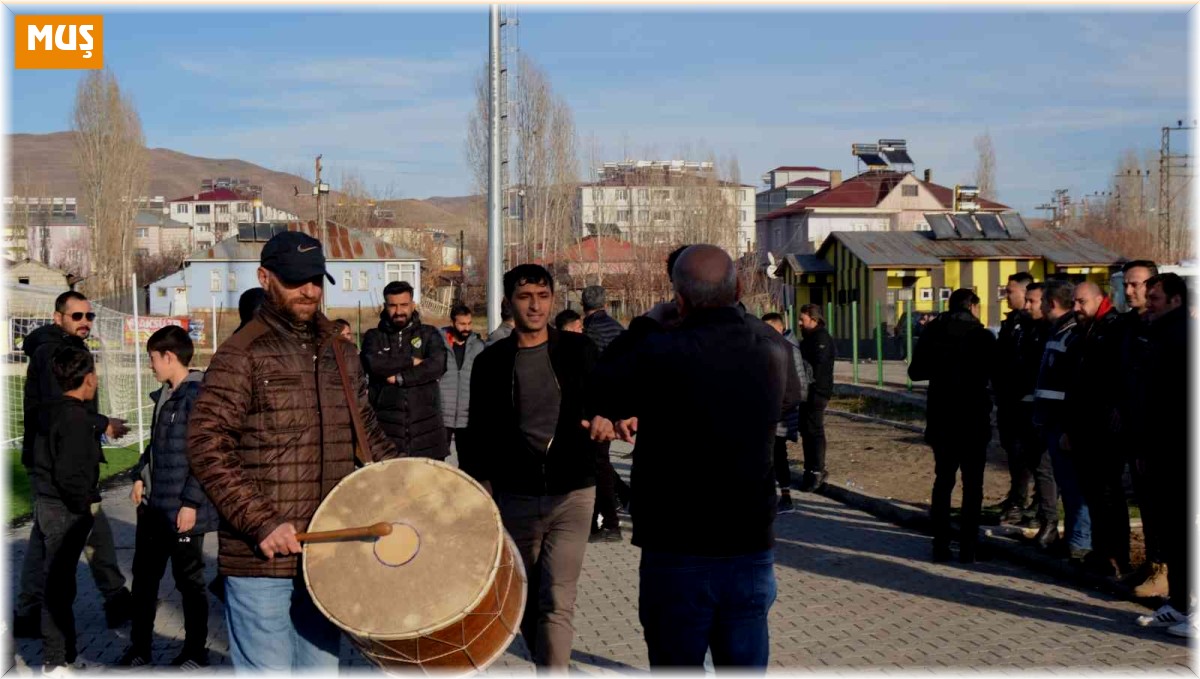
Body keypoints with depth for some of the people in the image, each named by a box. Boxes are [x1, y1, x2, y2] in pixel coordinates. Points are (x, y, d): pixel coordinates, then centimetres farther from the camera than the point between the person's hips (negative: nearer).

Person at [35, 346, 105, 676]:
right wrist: (85, 505, -12)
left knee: (56, 581, 18)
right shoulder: (75, 418, -19)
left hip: (49, 504, 10)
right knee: (59, 584, -2)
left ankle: (59, 652, 31)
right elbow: (70, 474, -24)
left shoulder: (54, 411, 9)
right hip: (64, 509, -10)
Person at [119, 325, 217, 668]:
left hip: (183, 509, -8)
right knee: (144, 575, 16)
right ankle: (139, 646, 29)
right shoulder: (164, 395, 11)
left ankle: (195, 652, 20)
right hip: (153, 504, 8)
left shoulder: (198, 395, -17)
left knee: (189, 580, 5)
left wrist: (191, 502, -21)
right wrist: (140, 476, 9)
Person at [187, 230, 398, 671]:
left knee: (321, 667, 15)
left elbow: (365, 429, 21)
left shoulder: (342, 355, 12)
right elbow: (206, 447, -13)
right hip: (261, 556, -6)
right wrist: (260, 522, -20)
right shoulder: (241, 356, -8)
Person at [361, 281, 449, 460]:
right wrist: (411, 361, -8)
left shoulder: (429, 334, 9)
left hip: (426, 428, 1)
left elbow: (437, 365, -9)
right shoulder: (374, 336, 10)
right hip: (387, 428, 0)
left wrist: (400, 378, -12)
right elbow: (372, 364, -11)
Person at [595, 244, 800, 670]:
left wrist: (646, 324, 7)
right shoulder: (773, 350, -3)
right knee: (746, 668, 14)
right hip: (752, 548, 4)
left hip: (676, 553, -4)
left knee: (677, 666, 11)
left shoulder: (660, 353, -18)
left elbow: (600, 393, -1)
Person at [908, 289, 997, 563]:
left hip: (941, 419, 3)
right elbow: (996, 374, -5)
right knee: (972, 484, 5)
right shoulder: (982, 336, -8)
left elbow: (915, 371, 4)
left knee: (943, 480, 12)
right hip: (973, 419, -3)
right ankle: (968, 546, 5)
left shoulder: (932, 332, 1)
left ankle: (940, 545, 10)